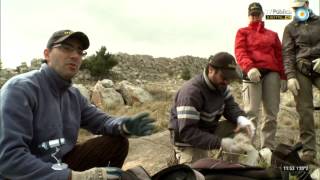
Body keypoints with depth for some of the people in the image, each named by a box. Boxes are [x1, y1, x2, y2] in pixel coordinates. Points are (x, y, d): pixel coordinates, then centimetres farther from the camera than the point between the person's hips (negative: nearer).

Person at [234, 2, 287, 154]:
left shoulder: (272, 34, 27)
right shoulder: (242, 32, 17)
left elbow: (279, 56, 19)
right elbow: (240, 52, -1)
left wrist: (283, 77, 5)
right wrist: (249, 68, -20)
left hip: (272, 73, 4)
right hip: (252, 73, -4)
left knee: (271, 112, 0)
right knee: (251, 112, -13)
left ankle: (267, 147, 6)